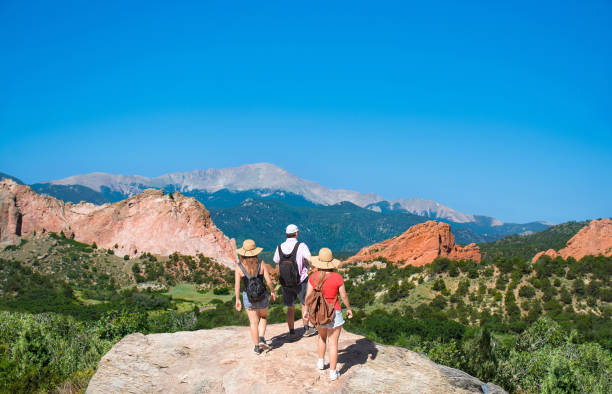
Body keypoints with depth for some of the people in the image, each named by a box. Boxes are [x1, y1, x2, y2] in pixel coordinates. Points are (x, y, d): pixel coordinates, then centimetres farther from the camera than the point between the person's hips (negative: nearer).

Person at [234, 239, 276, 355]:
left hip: (248, 297, 0)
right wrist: (272, 292, 8)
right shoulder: (261, 264, -11)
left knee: (254, 322, 13)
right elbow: (269, 281, -10)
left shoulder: (239, 266, -11)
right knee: (263, 317, 26)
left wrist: (237, 299, 1)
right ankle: (262, 339, 10)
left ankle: (257, 346, 20)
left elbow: (237, 285, -9)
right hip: (262, 296, 0)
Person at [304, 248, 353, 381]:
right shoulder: (338, 277, -17)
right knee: (333, 343, 6)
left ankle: (321, 362, 39)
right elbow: (344, 296, -8)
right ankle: (333, 372, 12)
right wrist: (349, 309, 8)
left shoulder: (313, 277, -10)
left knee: (322, 336, 28)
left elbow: (308, 296, -4)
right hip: (334, 314, -3)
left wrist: (306, 310, 12)